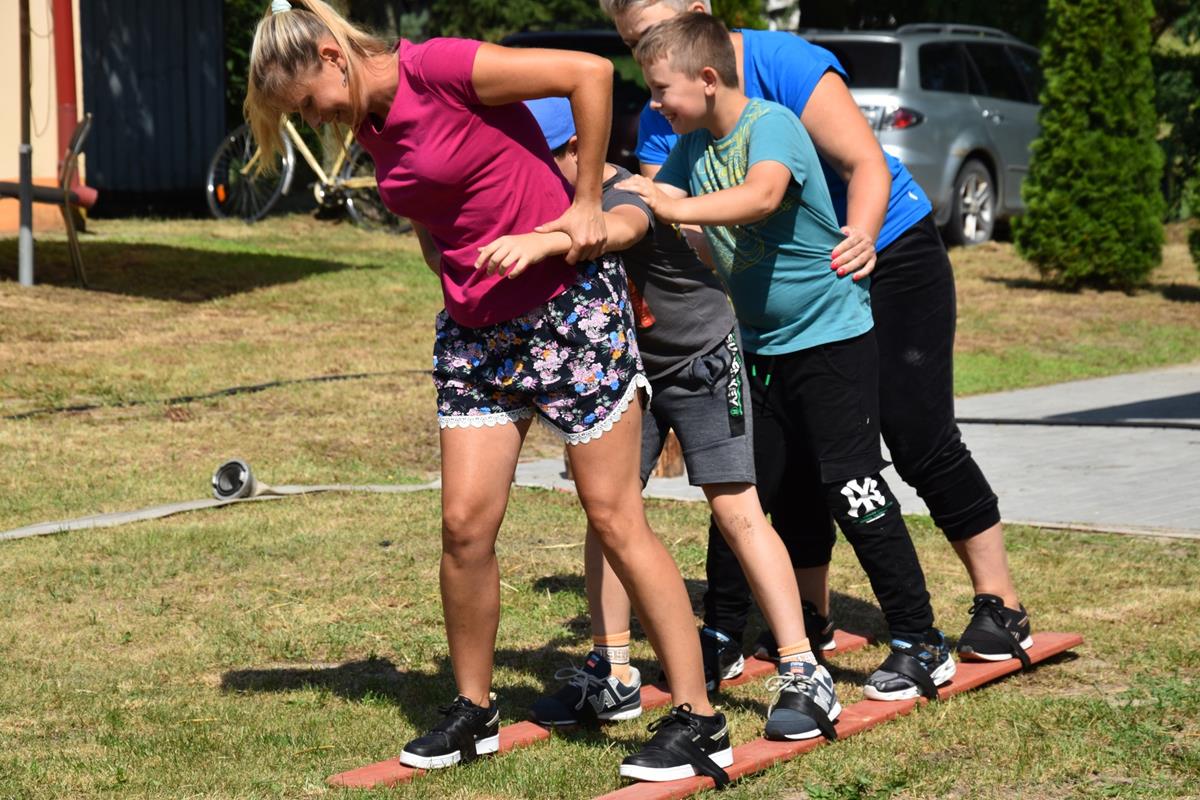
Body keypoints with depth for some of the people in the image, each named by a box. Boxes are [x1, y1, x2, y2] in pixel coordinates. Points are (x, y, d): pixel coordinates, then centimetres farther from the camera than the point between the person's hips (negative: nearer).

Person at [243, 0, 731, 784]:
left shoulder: (438, 69, -18)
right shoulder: (370, 127, 6)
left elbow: (590, 71, -20)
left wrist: (586, 203, -14)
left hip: (571, 306, -7)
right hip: (475, 330, 7)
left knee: (616, 519, -3)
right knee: (465, 522, 2)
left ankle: (700, 722, 3)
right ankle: (475, 709, 19)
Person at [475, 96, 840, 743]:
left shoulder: (626, 198, -31)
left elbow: (618, 230, -56)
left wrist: (540, 242, -76)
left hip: (702, 362, -7)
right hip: (625, 368, 7)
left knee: (736, 510, -11)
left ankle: (802, 674, -9)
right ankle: (612, 675, 7)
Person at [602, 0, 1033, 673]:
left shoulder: (780, 62, -24)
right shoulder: (662, 122, -7)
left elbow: (867, 166, -29)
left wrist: (859, 239, -48)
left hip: (890, 256, -6)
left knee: (922, 441, -6)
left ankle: (1001, 606, 5)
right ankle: (810, 614, 12)